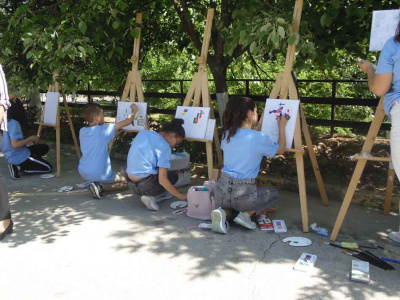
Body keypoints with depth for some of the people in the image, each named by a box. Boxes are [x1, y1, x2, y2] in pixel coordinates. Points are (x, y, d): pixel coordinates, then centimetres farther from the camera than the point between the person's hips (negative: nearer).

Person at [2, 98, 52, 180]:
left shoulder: (8, 122, 9)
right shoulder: (14, 123, -21)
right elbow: (15, 144, -28)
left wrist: (31, 139, 6)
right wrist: (30, 139, -15)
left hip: (12, 155, 9)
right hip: (18, 157, -9)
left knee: (44, 148, 21)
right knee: (48, 167, -1)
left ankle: (18, 165, 8)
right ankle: (19, 167, -5)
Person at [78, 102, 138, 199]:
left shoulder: (82, 131, 3)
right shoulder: (103, 130, -14)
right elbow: (127, 121, -8)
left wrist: (117, 132, 15)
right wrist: (134, 110, 9)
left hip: (83, 173, 6)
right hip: (100, 174, -6)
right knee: (124, 178, 19)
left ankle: (97, 184, 5)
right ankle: (98, 184, -5)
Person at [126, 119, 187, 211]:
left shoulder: (143, 133, 5)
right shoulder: (164, 147, -13)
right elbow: (162, 180, -17)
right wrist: (180, 196, -6)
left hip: (130, 184, 7)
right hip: (145, 186, -7)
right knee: (173, 175, 17)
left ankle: (156, 195, 15)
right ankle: (151, 197, 0)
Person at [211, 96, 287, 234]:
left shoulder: (227, 134, 4)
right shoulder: (259, 138, -10)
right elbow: (281, 149, 10)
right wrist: (281, 127, 21)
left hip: (221, 191, 4)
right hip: (243, 193, -4)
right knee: (274, 193, 24)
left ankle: (224, 213, 2)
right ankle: (246, 213, 2)